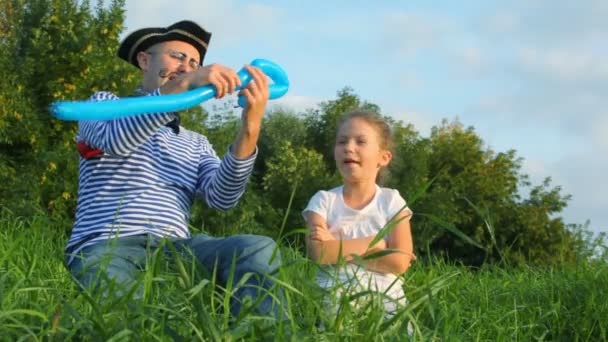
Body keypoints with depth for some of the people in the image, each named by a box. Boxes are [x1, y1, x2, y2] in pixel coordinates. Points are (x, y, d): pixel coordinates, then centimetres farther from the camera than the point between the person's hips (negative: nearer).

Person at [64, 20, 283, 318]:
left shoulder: (196, 143, 28)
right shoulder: (105, 104, 18)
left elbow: (221, 197, 5)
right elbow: (115, 139, -10)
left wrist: (250, 127, -10)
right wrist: (183, 85, -21)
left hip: (174, 248, 5)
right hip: (105, 248, -4)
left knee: (259, 249, -26)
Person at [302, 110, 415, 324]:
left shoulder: (391, 201, 4)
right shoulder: (323, 200, 4)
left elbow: (399, 262, -8)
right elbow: (317, 253, -12)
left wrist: (337, 248, -8)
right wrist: (377, 243, -10)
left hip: (384, 296, 1)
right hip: (333, 298, 0)